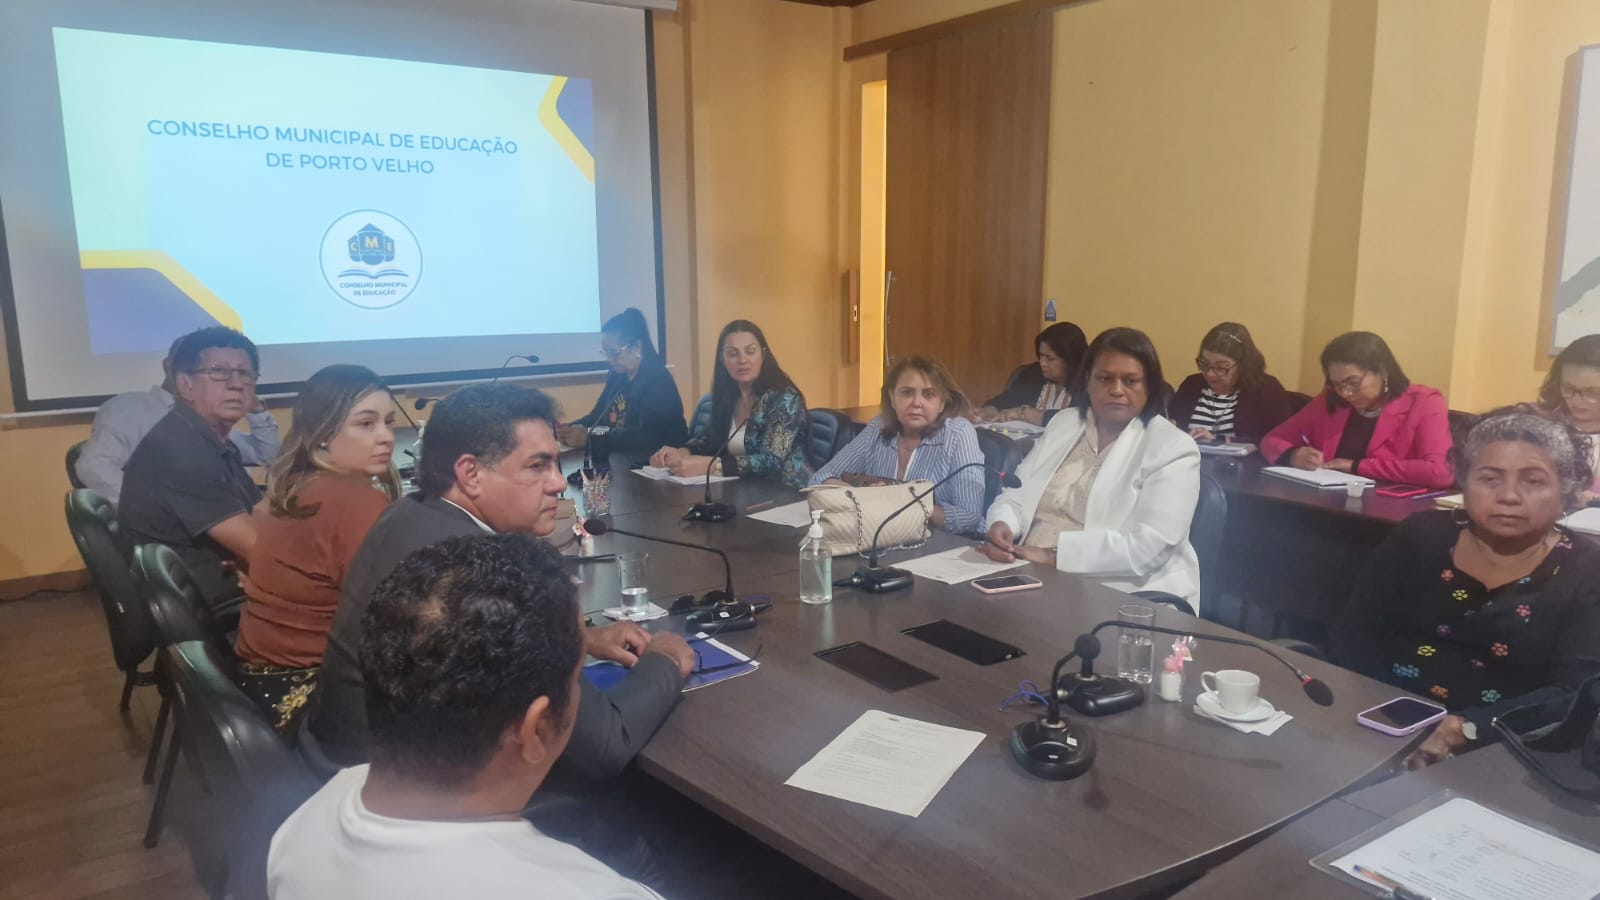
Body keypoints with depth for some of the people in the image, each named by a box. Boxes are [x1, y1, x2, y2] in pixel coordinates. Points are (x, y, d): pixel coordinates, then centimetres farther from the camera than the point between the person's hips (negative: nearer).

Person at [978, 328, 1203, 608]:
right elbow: (1019, 489, 11)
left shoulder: (1173, 449, -4)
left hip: (1119, 596, -5)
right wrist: (1002, 524, -12)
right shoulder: (1063, 423, 13)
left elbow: (1147, 546, -15)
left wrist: (1054, 555, -21)